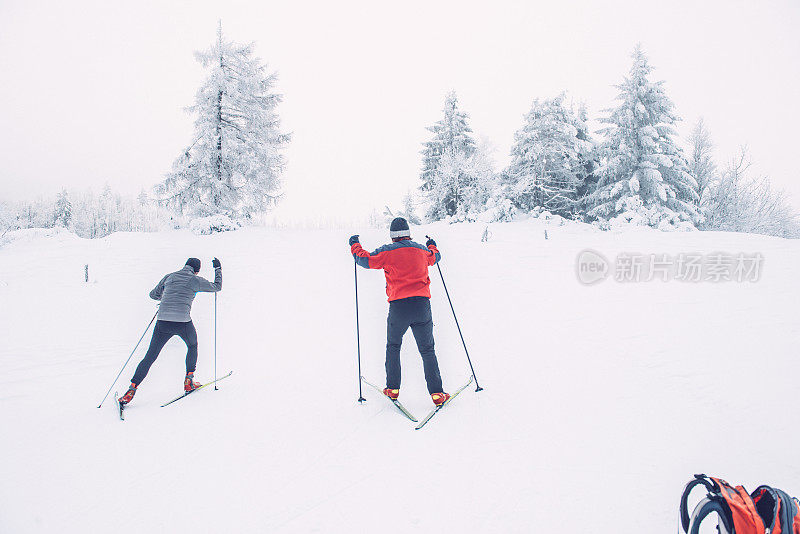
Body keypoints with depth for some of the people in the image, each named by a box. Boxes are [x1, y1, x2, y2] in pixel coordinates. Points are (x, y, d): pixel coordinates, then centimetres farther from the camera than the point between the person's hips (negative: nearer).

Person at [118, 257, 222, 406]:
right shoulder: (195, 280, 3)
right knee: (192, 346, 26)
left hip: (163, 322, 3)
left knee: (150, 357, 11)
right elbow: (217, 287, 15)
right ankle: (189, 381, 22)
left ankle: (132, 389, 4)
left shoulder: (169, 277, 14)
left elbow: (153, 294, 25)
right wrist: (218, 269, 29)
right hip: (183, 323, -2)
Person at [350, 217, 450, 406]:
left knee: (393, 346, 20)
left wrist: (355, 245, 23)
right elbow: (436, 256, 32)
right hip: (422, 304, 2)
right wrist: (432, 245, 54)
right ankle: (437, 393, 3)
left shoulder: (387, 251, 0)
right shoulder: (422, 250, 11)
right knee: (427, 350, 8)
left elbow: (364, 259, 4)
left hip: (398, 306, -1)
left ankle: (393, 388, 20)